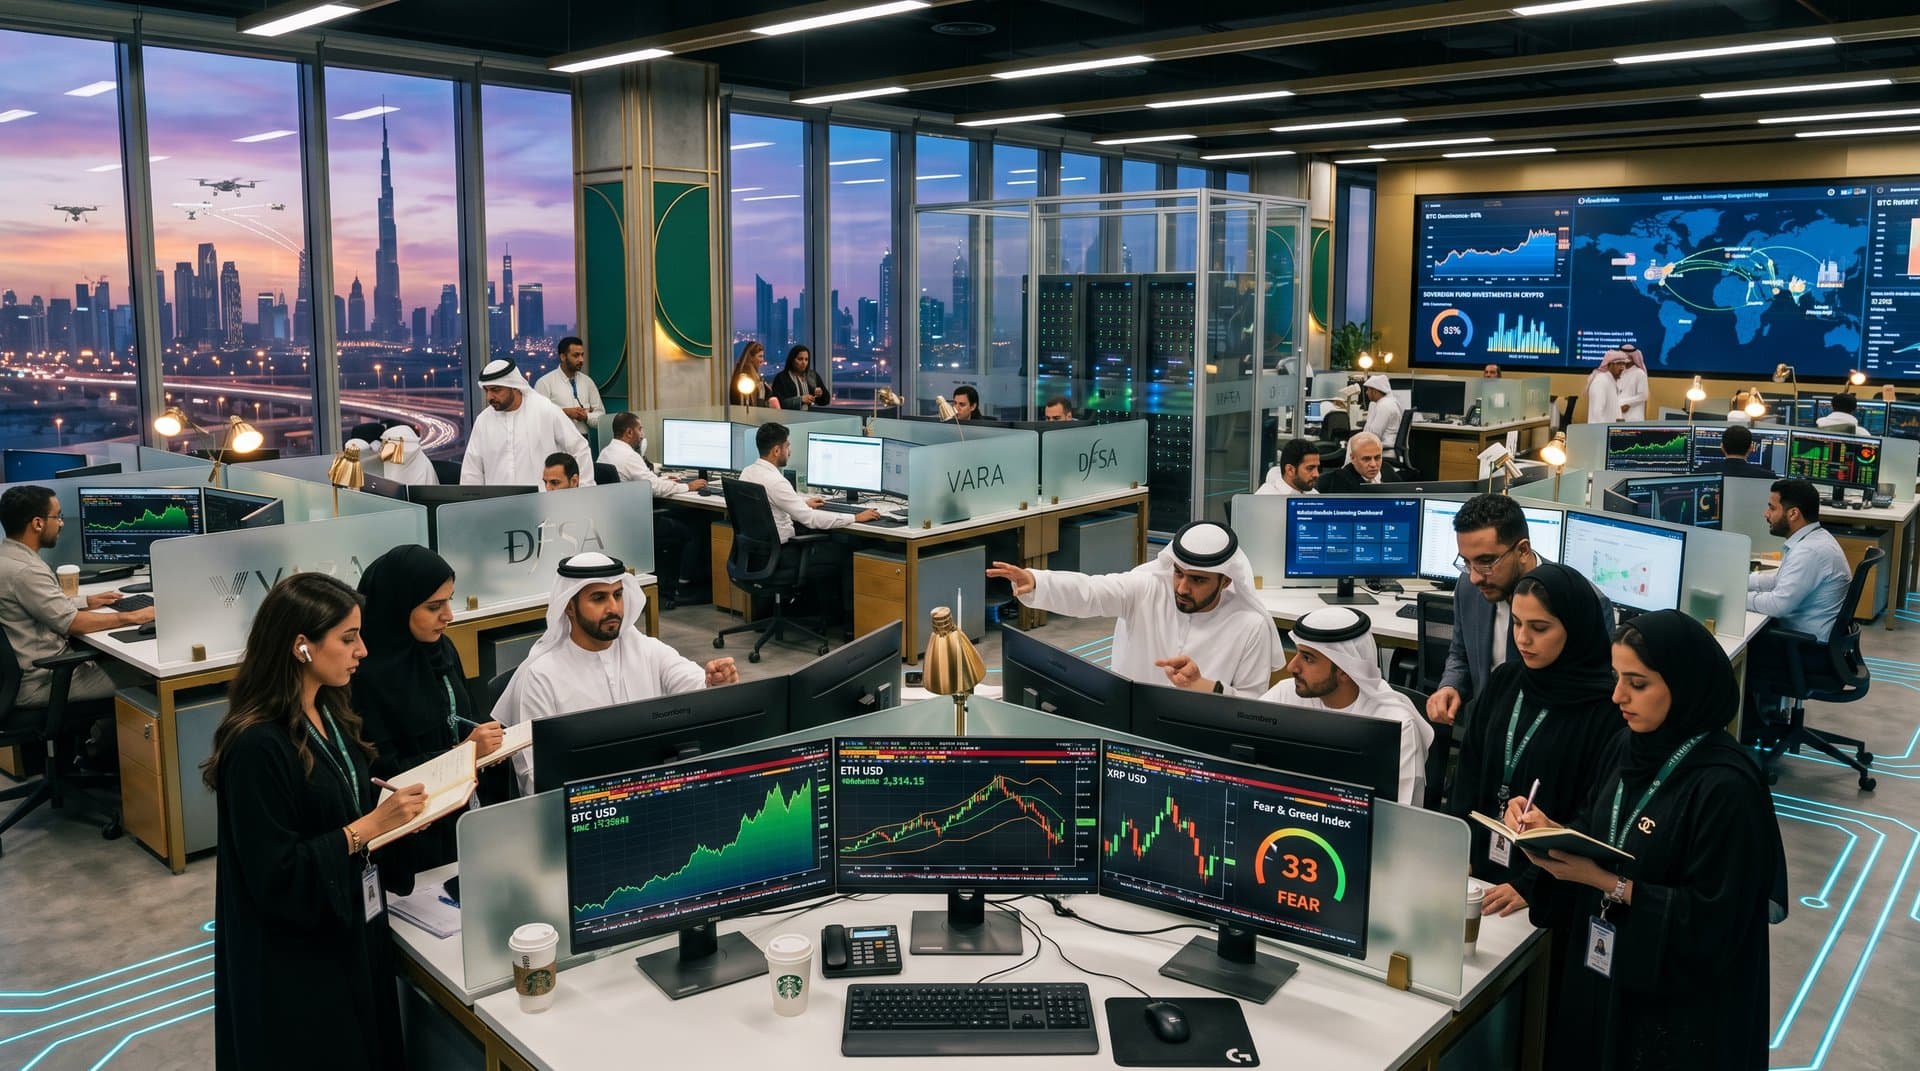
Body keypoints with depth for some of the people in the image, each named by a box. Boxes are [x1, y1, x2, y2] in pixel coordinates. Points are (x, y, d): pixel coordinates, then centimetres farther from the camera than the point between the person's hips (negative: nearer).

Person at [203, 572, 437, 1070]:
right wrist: (368, 827, -24)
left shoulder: (329, 716, 2)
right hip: (292, 964, -8)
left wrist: (399, 806, -7)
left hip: (353, 935, 8)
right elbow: (275, 878, -23)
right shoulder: (257, 746, -23)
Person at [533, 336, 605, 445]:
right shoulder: (545, 382, 1)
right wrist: (564, 412, -14)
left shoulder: (587, 381, 12)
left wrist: (586, 417, -6)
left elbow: (601, 414, 13)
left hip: (583, 440, 3)